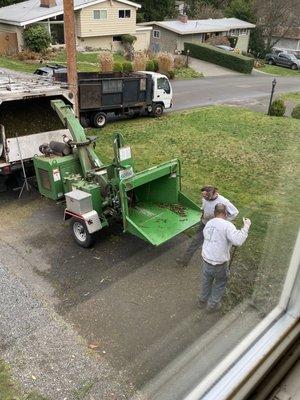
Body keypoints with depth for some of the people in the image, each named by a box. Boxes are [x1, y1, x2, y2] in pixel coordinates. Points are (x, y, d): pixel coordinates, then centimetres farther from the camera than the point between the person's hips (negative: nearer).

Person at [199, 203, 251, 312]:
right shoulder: (227, 225, -19)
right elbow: (238, 241, -30)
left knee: (206, 282, 28)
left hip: (206, 260, 5)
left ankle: (202, 301, 48)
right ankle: (212, 305, 36)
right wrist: (246, 227, -21)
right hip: (219, 264, -5)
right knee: (220, 283, 22)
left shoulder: (208, 223, 2)